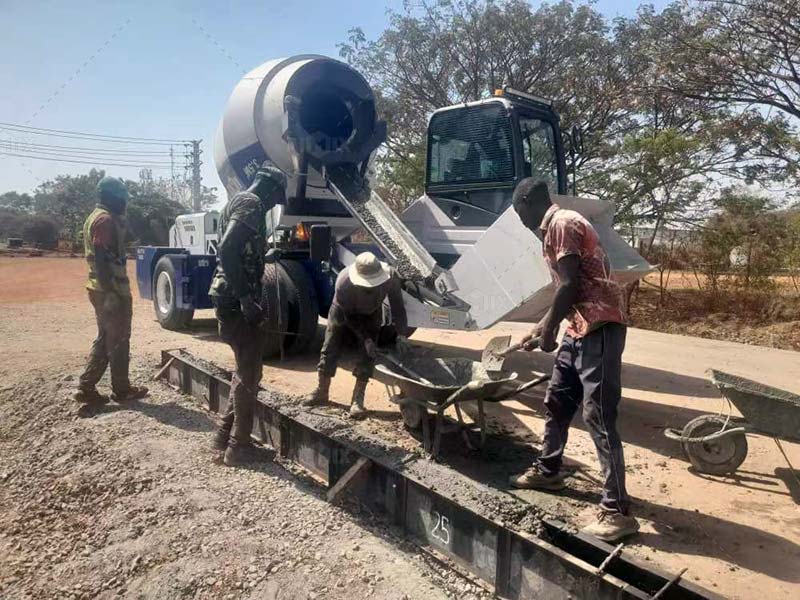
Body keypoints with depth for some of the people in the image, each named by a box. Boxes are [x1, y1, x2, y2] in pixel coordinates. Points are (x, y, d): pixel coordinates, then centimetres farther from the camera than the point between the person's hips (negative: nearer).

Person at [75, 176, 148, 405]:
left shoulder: (95, 217, 17)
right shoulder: (106, 219, -16)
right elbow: (101, 259, -23)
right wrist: (110, 293, -25)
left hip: (101, 289, 10)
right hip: (112, 291, -10)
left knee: (104, 339, 15)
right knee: (118, 341, 1)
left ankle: (86, 388, 15)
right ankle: (122, 390, 12)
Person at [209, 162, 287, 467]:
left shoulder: (238, 201, 19)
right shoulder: (251, 204, -13)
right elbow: (228, 250, -27)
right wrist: (245, 298, -27)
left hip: (230, 298, 10)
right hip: (237, 301, -10)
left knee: (245, 370, 19)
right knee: (249, 375, 0)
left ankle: (226, 434, 27)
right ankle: (238, 447, 10)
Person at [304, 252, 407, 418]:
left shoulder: (390, 276, -36)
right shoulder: (343, 282, -40)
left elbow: (398, 306, -22)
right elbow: (349, 317, -27)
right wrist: (365, 339, -30)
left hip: (371, 315, 1)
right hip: (343, 314, -1)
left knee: (367, 355, -10)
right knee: (330, 350, 1)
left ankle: (358, 399, -2)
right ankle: (322, 392, 19)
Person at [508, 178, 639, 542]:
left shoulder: (562, 224, -12)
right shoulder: (555, 227, 19)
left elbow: (571, 285, -19)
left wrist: (549, 330, -10)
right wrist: (541, 327, 29)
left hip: (599, 327, -10)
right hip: (580, 328, 10)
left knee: (598, 417, -9)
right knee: (556, 402, 19)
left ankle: (617, 511, -1)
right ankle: (548, 471, 36)